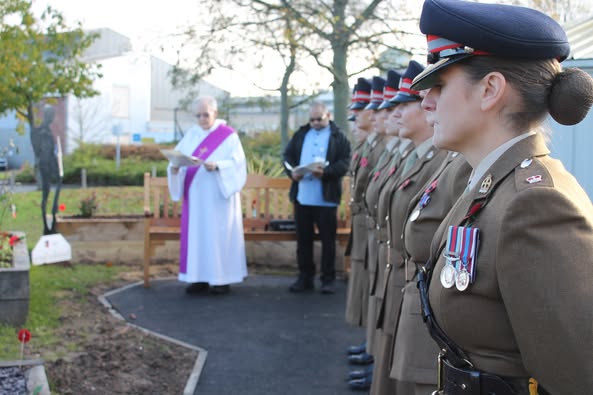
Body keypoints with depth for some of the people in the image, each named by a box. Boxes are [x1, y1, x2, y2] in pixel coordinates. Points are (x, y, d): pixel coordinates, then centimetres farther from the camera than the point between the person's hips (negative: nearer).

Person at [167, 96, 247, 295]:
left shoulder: (228, 135, -1)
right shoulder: (191, 135, 12)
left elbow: (237, 162, -10)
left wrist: (217, 166, -26)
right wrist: (175, 167, -17)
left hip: (218, 196, -4)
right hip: (196, 196, 5)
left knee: (219, 234, -2)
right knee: (196, 234, 4)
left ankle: (222, 278, 4)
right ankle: (200, 277, 10)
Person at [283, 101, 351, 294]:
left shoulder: (338, 137, 0)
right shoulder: (301, 134, 14)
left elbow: (344, 163, -8)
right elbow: (287, 155, 12)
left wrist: (325, 172, -24)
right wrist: (292, 171, -8)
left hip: (326, 198, -4)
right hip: (301, 197, 4)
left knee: (328, 240, 3)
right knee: (303, 239, 10)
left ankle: (328, 279, 12)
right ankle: (305, 277, 21)